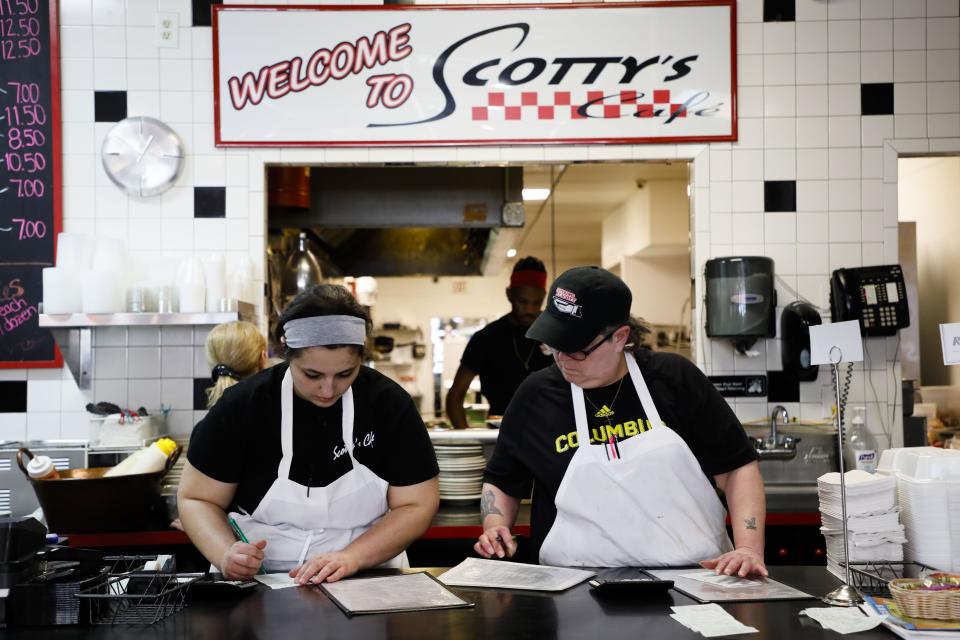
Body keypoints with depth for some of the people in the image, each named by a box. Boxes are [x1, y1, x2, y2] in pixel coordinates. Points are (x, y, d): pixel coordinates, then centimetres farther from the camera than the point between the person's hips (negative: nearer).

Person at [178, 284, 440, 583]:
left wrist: (352, 557, -20)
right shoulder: (241, 406, -8)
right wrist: (226, 555, -19)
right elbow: (196, 499, 1)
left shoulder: (390, 404, -6)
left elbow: (416, 505, -4)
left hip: (368, 583, 2)